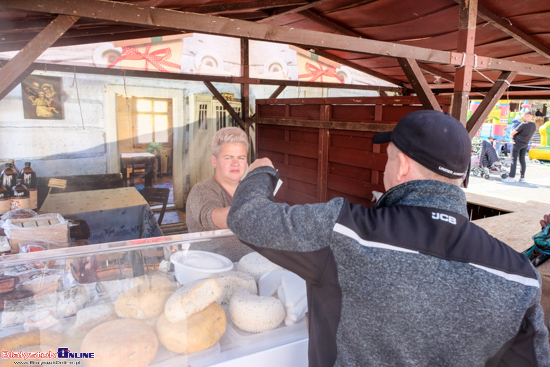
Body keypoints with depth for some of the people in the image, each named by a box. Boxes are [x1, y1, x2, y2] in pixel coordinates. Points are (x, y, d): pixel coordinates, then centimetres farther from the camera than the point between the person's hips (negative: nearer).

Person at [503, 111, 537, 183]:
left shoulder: (523, 125, -22)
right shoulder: (534, 125, 4)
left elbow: (513, 133, -15)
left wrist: (511, 136, 7)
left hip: (517, 143, -8)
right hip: (525, 144, 8)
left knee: (514, 160, -7)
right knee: (522, 160, 12)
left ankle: (511, 177, -10)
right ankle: (522, 177, 15)